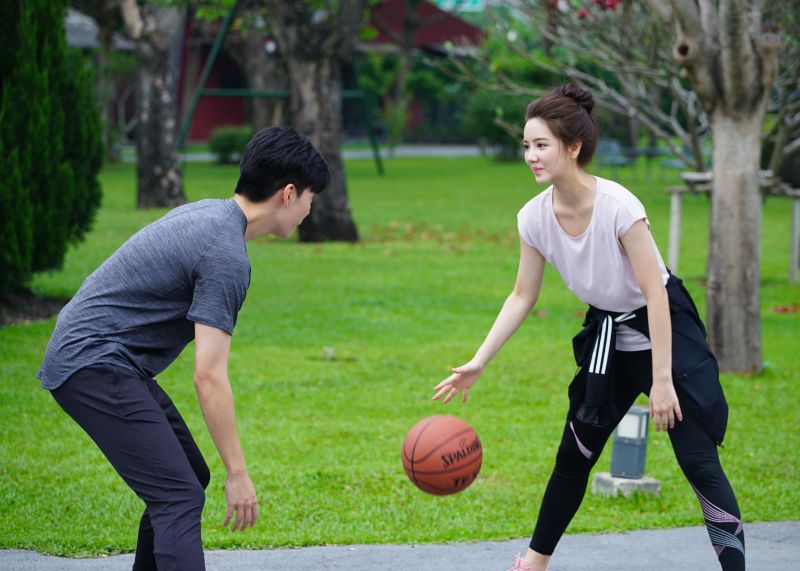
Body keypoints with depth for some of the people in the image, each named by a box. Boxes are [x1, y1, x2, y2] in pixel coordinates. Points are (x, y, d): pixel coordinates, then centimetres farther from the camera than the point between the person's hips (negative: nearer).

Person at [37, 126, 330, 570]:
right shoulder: (227, 257, -19)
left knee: (189, 478, 17)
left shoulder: (209, 214, 12)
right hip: (95, 364, -11)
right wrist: (238, 474, -18)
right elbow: (209, 377, -22)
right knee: (180, 496, -17)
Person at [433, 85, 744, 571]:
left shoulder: (618, 206, -29)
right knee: (574, 455, 11)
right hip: (608, 334, 6)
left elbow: (655, 295, -25)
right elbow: (523, 297, 0)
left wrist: (662, 380, -25)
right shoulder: (535, 217, -12)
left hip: (667, 329, -6)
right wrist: (478, 363, -7)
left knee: (698, 460, -14)